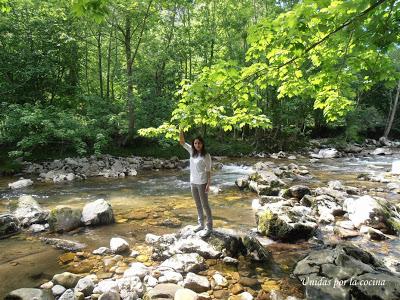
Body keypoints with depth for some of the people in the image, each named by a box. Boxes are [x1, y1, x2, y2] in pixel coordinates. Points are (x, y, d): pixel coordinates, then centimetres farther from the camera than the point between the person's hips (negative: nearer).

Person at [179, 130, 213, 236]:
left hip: (202, 183, -6)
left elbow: (208, 171, -11)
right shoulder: (192, 151, 2)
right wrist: (181, 130, -14)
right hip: (193, 182, 6)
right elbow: (182, 142, 0)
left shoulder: (206, 155, -13)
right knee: (198, 205, 17)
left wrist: (208, 184, -14)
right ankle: (201, 224, 31)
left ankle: (209, 227, 13)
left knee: (205, 205, 2)